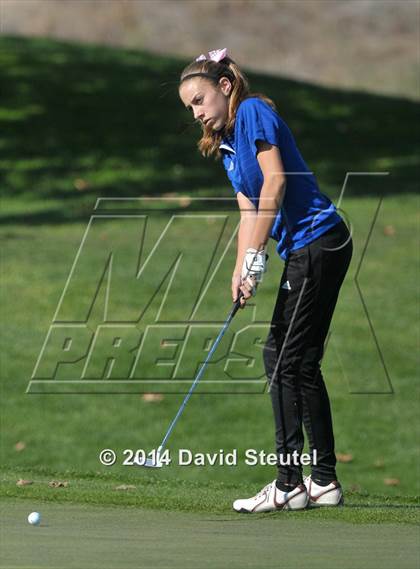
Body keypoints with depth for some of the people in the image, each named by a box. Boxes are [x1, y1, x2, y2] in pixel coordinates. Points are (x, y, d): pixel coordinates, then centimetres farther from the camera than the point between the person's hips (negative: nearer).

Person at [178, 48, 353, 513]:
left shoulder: (254, 112, -7)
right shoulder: (225, 146, 20)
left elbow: (275, 180, -16)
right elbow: (248, 210, 14)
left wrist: (256, 255, -17)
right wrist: (241, 269, -1)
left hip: (316, 243, -10)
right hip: (307, 250, 10)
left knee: (285, 361, -8)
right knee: (300, 363, 10)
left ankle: (289, 484, -6)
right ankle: (324, 481, 14)